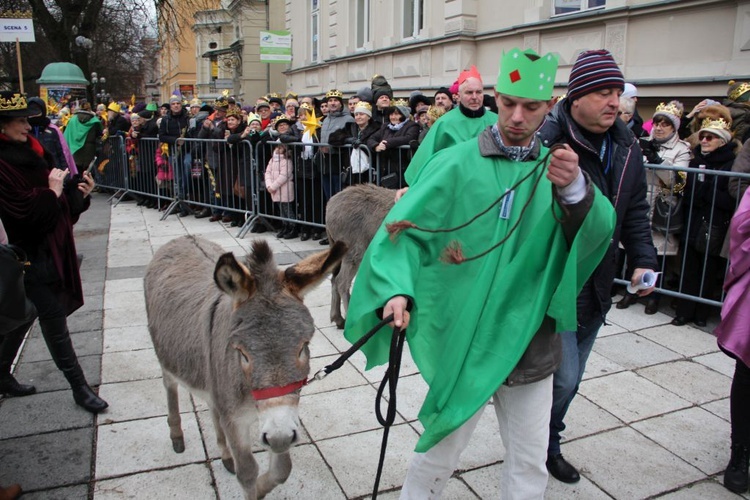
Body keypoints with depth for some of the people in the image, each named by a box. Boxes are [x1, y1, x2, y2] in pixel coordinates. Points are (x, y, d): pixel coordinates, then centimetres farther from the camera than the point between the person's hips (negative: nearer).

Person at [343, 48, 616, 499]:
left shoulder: (556, 168, 5)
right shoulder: (456, 165, -7)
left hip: (529, 341, 4)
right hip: (464, 340, -3)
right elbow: (403, 230, -13)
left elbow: (598, 232, -9)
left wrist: (575, 190, -28)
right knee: (440, 453, 13)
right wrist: (396, 288, -30)